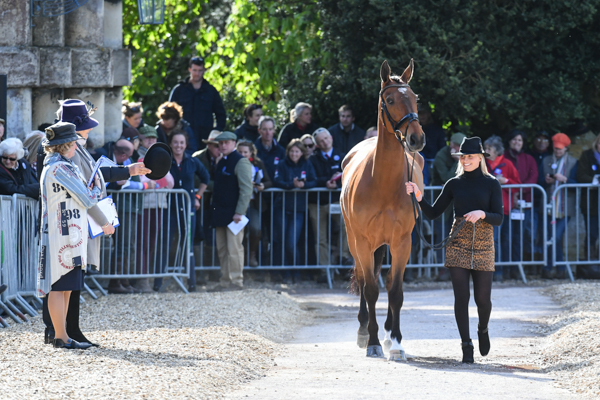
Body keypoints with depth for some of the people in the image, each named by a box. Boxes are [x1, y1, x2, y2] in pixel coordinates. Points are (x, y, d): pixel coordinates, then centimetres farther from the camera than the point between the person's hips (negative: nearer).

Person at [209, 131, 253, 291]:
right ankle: (225, 282, 13)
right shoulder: (221, 162, 18)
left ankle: (236, 282, -4)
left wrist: (239, 212, -19)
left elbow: (246, 189, -13)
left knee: (234, 248, -8)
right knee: (222, 249, 8)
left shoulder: (240, 162, -8)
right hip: (221, 213, 8)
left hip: (233, 213, -8)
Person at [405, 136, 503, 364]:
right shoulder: (454, 185, 6)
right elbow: (433, 214, 7)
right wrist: (418, 196, -9)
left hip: (483, 245, -1)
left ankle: (483, 330, 33)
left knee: (483, 299, 0)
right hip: (458, 245, 1)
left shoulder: (491, 184, 2)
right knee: (461, 296, -6)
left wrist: (482, 213, -24)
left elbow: (499, 218, -5)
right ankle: (466, 346, 1)